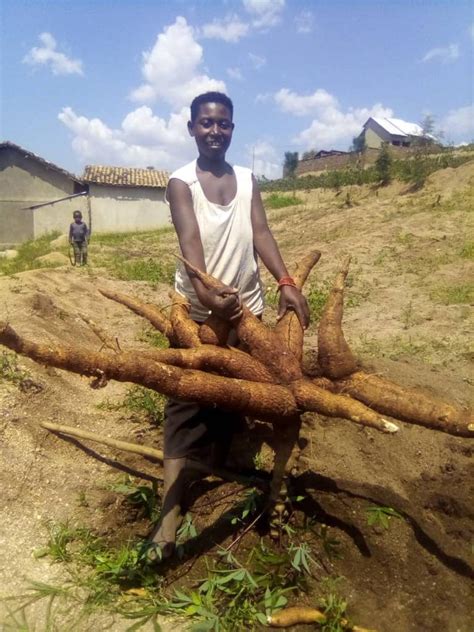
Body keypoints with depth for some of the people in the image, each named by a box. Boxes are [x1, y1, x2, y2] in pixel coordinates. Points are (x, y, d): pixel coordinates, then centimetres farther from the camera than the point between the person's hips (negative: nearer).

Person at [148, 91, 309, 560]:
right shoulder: (181, 183, -3)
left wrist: (285, 282, -21)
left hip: (246, 309, 4)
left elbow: (260, 233, -4)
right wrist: (207, 294, -38)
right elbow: (190, 242, -20)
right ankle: (169, 518, 0)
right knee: (186, 408, -2)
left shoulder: (248, 180, 9)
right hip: (196, 312, -4)